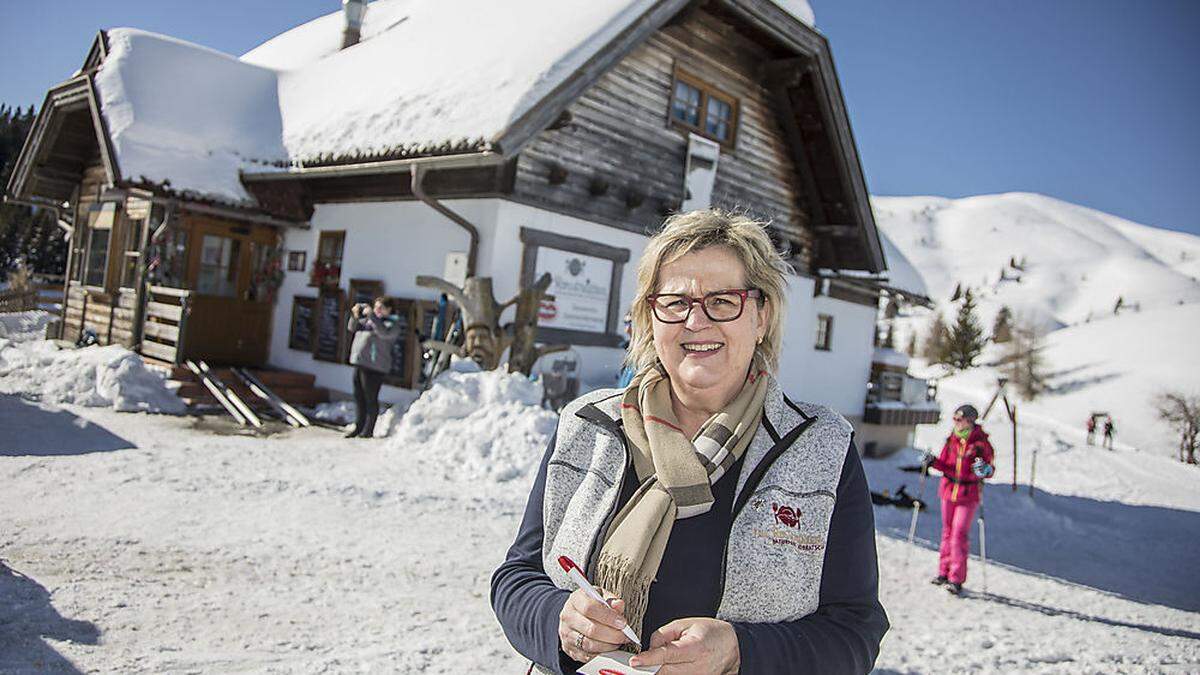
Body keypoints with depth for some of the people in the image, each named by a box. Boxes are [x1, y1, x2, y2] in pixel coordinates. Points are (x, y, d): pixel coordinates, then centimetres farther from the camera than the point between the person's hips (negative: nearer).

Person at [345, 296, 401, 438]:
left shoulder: (393, 323, -3)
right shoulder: (369, 320, 20)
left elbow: (384, 333, -23)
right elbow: (352, 328, 15)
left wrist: (372, 316, -25)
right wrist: (355, 315, -4)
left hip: (374, 366, -8)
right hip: (359, 363, 8)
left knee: (370, 398, -4)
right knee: (358, 397, 11)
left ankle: (369, 430, 2)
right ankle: (358, 427, 19)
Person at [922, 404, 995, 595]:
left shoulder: (981, 442, -11)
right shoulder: (952, 439, 4)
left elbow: (991, 468, -8)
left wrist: (984, 470, -30)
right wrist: (933, 462, -8)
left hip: (968, 494, -5)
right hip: (948, 490, 5)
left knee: (960, 533, -7)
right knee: (947, 531, 12)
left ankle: (957, 579, -1)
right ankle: (944, 572, 22)